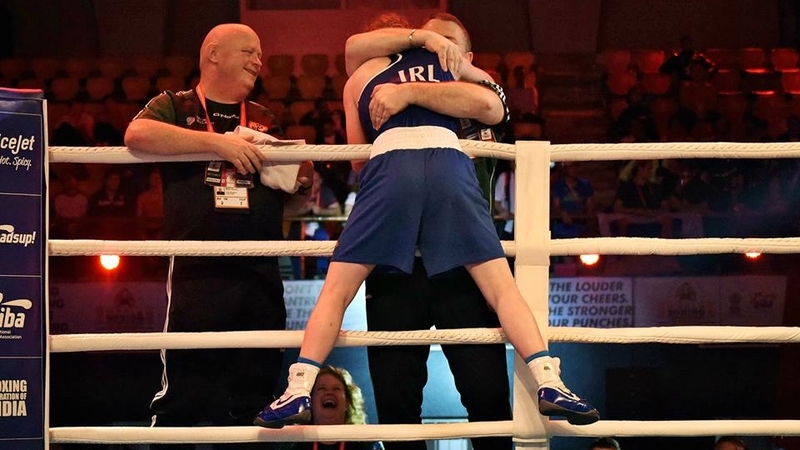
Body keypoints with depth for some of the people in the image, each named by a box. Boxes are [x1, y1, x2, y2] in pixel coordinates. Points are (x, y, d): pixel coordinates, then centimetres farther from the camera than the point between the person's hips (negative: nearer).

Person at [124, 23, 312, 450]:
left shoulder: (264, 120, 21)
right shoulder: (175, 106, 8)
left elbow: (295, 190, 27)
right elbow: (138, 134, -14)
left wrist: (301, 174, 2)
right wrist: (218, 143, -17)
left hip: (260, 273, 5)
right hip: (196, 271, -4)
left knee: (252, 397, 6)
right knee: (184, 395, -8)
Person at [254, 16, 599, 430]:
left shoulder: (359, 78, 29)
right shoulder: (449, 59, 30)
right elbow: (494, 108, 15)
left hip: (390, 166, -1)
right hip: (450, 164, 1)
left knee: (336, 290, 5)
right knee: (502, 287, 2)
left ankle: (298, 391, -8)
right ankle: (549, 382, -14)